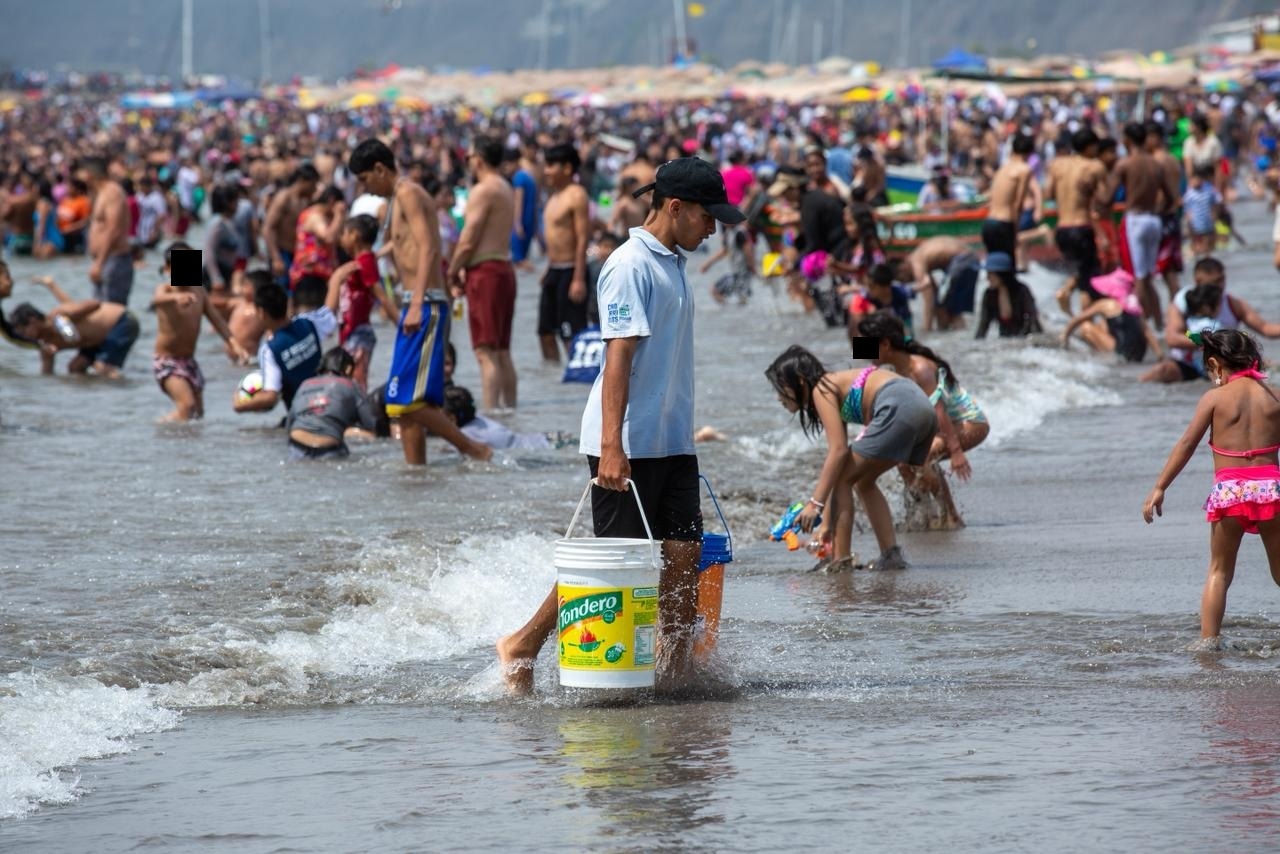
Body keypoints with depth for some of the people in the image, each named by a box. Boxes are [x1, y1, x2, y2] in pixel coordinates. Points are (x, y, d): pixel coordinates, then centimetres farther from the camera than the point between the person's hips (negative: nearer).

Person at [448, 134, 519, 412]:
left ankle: (491, 411, -18)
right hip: (505, 267, 9)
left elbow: (468, 241, -15)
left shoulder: (483, 191, -12)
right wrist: (462, 270, 12)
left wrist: (452, 273, -2)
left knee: (486, 352, -12)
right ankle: (509, 408, 16)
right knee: (502, 352, 14)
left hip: (485, 271, -9)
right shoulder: (506, 189, 17)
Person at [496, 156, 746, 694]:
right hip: (627, 446, -9)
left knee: (685, 552, 2)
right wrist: (612, 445, -28)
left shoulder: (671, 265, 15)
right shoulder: (630, 266, -15)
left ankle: (674, 671, 7)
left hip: (672, 442, 9)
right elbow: (618, 356, -22)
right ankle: (522, 646, 9)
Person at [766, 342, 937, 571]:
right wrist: (827, 522, 29)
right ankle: (891, 556, 17)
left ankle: (841, 561, -4)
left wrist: (815, 503, -9)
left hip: (898, 410, -9)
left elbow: (838, 450, -9)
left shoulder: (821, 390, 1)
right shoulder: (835, 385, 27)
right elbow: (838, 456, 29)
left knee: (842, 480, 1)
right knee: (863, 481, 23)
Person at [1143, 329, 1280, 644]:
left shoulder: (1215, 397, 0)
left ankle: (1208, 640, 4)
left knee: (1219, 572, 10)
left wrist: (1159, 488, -1)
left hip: (1229, 489, -2)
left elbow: (1187, 444, -3)